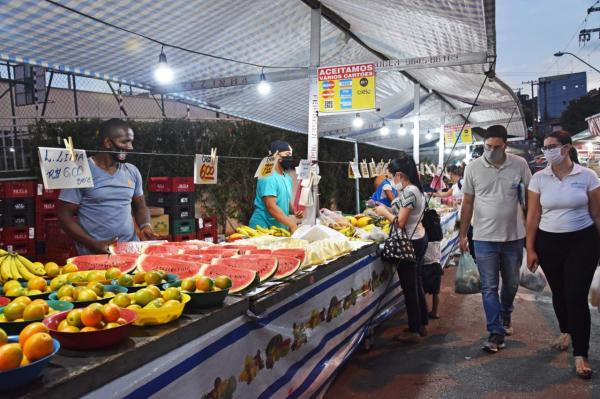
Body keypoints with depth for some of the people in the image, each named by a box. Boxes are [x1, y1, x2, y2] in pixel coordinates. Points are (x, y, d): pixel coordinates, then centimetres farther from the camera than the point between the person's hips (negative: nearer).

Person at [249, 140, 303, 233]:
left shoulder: (287, 177, 11)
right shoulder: (268, 177, -16)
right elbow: (271, 206, -24)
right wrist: (292, 225, -25)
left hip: (279, 228, 8)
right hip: (263, 228, -8)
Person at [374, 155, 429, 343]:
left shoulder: (408, 192, -20)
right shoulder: (415, 189, 10)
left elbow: (401, 222, -21)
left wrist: (384, 212, -7)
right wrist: (387, 210, 7)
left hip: (410, 243, -10)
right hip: (419, 238, 10)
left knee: (409, 288, 1)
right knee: (416, 284, 18)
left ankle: (414, 332, 11)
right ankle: (422, 324, 30)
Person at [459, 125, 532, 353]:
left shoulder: (519, 165, -4)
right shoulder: (473, 168, -5)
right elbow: (467, 204, 2)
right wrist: (463, 235, 3)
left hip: (514, 237, 2)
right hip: (485, 238, -1)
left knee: (511, 284, 18)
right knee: (489, 287, 0)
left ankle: (505, 315, 44)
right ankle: (496, 332, 9)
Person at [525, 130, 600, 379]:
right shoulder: (539, 178, -2)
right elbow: (533, 216, 0)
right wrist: (530, 249, -1)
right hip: (548, 242, 2)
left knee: (576, 296, -7)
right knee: (558, 292, 16)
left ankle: (580, 354, 4)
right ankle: (565, 331, 43)